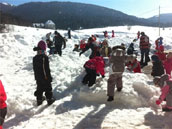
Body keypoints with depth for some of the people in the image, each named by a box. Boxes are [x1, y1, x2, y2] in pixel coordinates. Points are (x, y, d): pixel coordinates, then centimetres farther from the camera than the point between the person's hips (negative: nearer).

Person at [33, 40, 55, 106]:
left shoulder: (35, 58, 3)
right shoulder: (44, 57, -20)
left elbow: (34, 68, 11)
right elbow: (46, 68, -19)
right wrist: (49, 76, -10)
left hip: (38, 78, 6)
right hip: (45, 78, -6)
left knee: (39, 89, 16)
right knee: (48, 88, 8)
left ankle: (39, 100, 23)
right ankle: (49, 99, 17)